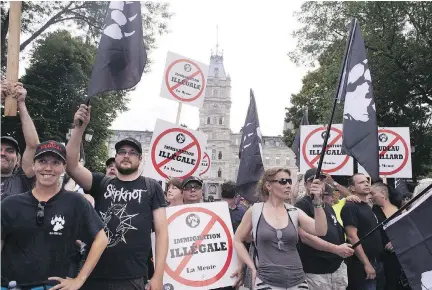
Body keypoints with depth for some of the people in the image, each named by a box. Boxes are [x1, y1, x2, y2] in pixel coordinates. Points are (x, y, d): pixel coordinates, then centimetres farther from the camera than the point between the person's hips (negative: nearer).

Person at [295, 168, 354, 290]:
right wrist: (336, 249, -24)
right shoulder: (302, 205, -10)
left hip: (338, 267, 8)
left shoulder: (328, 207, 16)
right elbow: (305, 237, -21)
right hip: (316, 271, -7)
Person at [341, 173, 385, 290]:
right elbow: (352, 237, -20)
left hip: (378, 263, 9)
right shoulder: (350, 207, -13)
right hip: (362, 265, -8)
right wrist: (366, 263, -21)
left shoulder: (368, 207, 14)